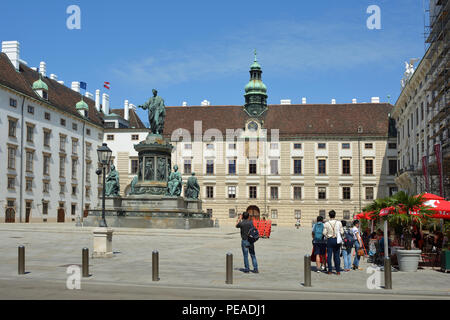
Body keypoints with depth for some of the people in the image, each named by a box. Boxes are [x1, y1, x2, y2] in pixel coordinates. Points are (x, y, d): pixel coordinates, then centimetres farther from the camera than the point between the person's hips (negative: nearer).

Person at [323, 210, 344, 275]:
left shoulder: (326, 224, -6)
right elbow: (342, 232, -1)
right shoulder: (339, 223, -3)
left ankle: (330, 270, 5)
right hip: (337, 240, 1)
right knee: (337, 256, 7)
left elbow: (324, 233, -5)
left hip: (330, 240, -1)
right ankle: (338, 270, 6)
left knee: (329, 255, 5)